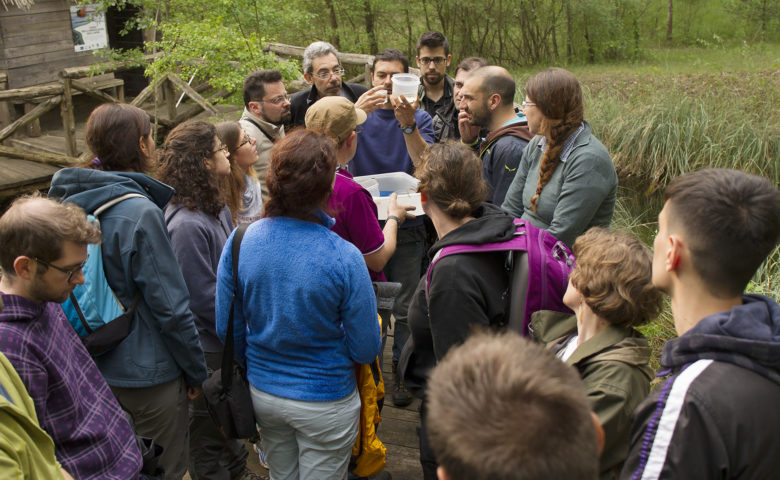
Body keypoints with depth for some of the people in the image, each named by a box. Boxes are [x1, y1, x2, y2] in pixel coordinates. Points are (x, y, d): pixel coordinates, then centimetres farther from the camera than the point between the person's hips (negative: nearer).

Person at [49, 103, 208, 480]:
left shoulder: (73, 203, 0)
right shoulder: (140, 213, -23)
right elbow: (170, 306, -21)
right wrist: (196, 371, -8)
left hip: (98, 370, 8)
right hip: (147, 373, -8)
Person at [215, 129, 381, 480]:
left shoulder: (239, 242, -15)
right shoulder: (344, 258, -26)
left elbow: (227, 329, -3)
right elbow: (366, 350, -17)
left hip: (263, 394, 4)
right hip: (324, 404, -4)